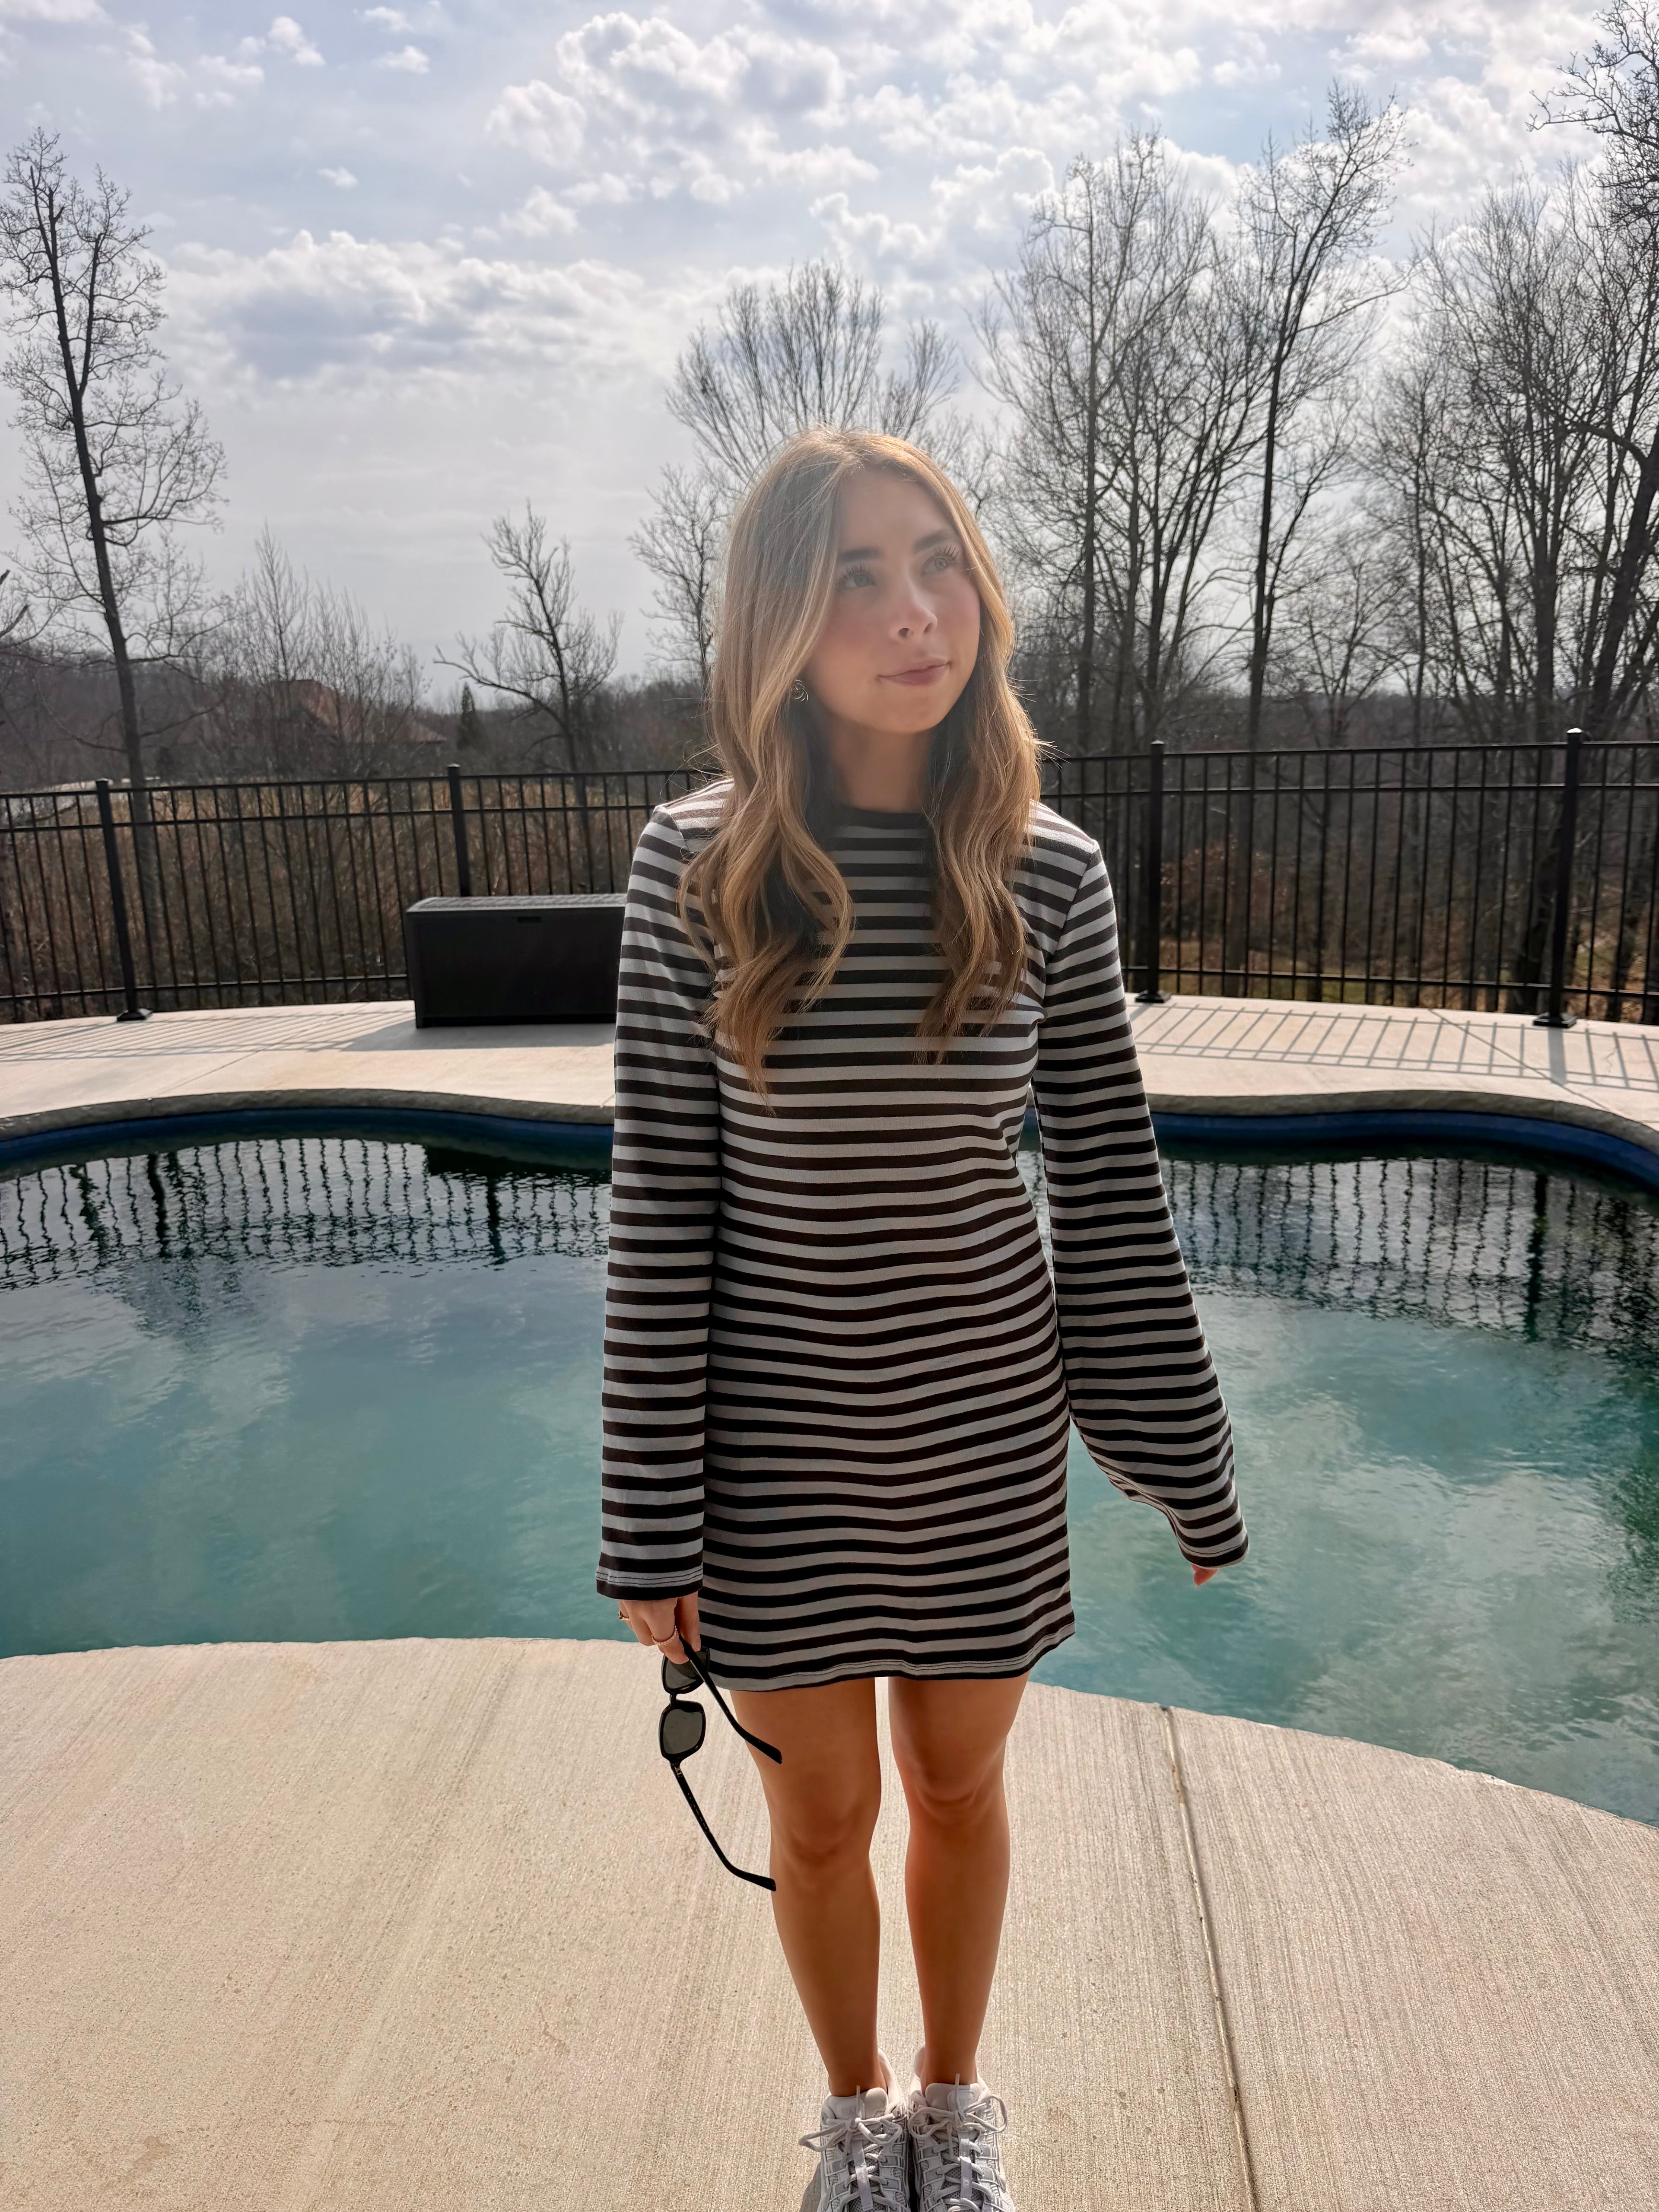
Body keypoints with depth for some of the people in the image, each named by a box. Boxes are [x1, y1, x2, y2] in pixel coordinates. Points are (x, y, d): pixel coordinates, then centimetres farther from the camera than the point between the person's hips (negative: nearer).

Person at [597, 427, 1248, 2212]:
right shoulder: (698, 866, -11)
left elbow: (1111, 1190, -2)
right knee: (821, 1813, 18)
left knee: (959, 1787, 21)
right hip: (775, 1444, -1)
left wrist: (1184, 1459, 3)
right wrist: (652, 1523, -7)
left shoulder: (1046, 874, -8)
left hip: (984, 1434, 1)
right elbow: (657, 1207, -9)